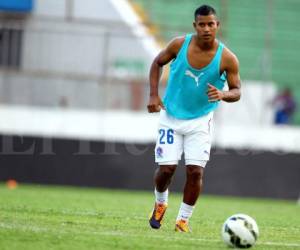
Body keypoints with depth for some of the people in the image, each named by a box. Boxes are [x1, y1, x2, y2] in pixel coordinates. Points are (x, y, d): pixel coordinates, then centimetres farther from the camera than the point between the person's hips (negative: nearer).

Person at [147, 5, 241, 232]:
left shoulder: (227, 58, -15)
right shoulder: (179, 44, -12)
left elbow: (237, 91, -6)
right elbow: (157, 63, 6)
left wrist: (222, 95, -29)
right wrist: (154, 94, -5)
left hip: (200, 120, -1)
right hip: (171, 115, 1)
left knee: (195, 171, -10)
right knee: (166, 168, -3)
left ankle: (183, 219, 8)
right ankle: (160, 204, 29)